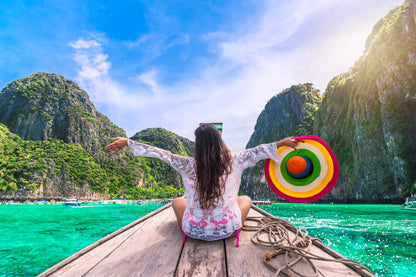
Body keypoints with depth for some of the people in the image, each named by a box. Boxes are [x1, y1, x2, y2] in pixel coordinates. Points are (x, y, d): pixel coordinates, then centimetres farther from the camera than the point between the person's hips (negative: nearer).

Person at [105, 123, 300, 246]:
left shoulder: (188, 166, -17)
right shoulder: (232, 162, -16)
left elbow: (158, 153, -12)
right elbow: (258, 151, -9)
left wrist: (127, 142, -2)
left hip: (195, 231, 1)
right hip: (226, 230, 0)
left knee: (177, 201, 29)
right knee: (246, 199, 27)